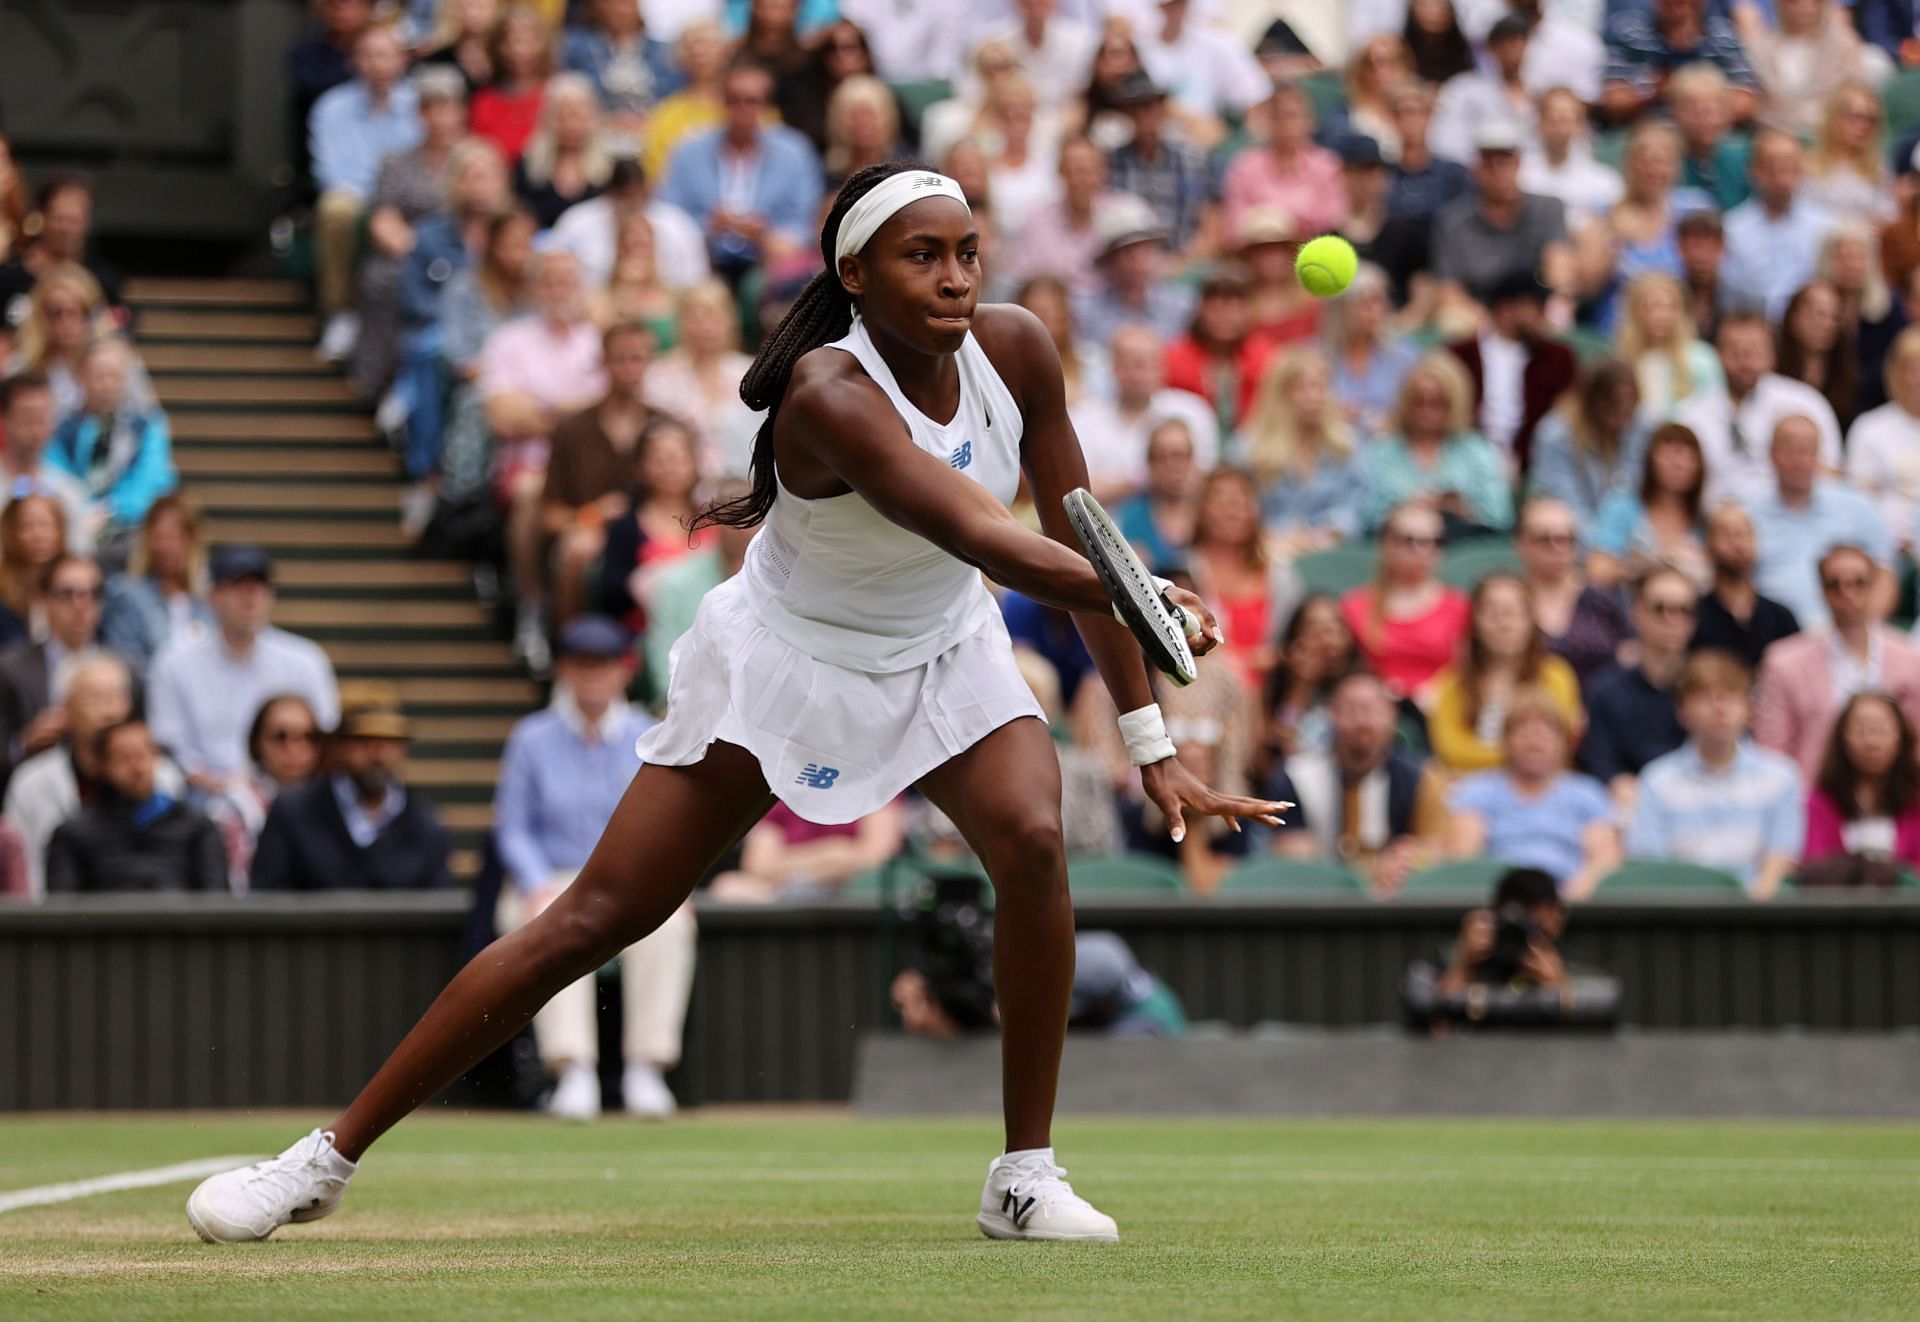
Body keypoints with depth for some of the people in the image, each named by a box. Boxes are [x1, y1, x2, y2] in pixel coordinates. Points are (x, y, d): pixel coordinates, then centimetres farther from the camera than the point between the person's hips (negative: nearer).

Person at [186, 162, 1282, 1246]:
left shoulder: (1015, 350, -16)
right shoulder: (830, 396, -33)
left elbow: (1080, 546, -7)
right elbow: (988, 538, -46)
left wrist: (1151, 742, -9)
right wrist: (1138, 594, -62)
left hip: (946, 655, 4)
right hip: (784, 660, -4)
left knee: (1033, 840, -25)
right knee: (598, 916, -5)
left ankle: (1026, 1177, -11)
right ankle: (328, 1160, 5)